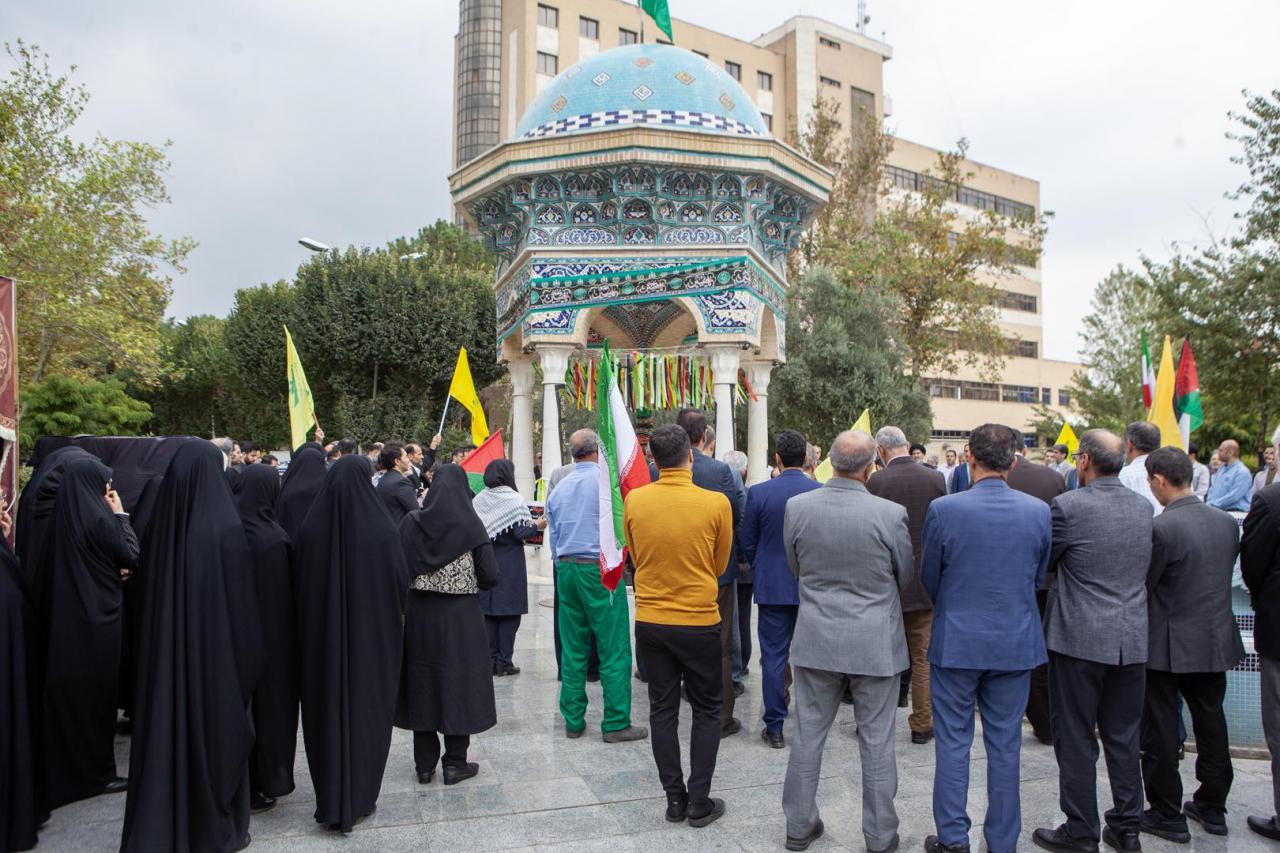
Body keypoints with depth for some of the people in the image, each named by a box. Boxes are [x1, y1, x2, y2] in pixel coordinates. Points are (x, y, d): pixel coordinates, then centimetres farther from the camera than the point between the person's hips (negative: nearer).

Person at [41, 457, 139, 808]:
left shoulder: (62, 516, 6)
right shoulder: (99, 518, -18)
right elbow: (132, 556, -11)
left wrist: (115, 569, 6)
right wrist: (120, 513, -6)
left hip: (65, 615, 8)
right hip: (98, 616, -8)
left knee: (67, 691, 15)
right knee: (97, 692, 3)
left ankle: (64, 769, 27)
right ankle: (97, 772, 13)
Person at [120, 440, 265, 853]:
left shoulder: (160, 524, -3)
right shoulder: (226, 528, -17)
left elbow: (147, 591, 7)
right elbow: (242, 601, -15)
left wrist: (161, 636, 19)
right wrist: (247, 657, -4)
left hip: (164, 646, 5)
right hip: (215, 648, -4)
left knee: (166, 729, 16)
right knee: (215, 732, 10)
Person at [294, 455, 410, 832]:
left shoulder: (310, 529, -9)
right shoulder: (381, 529, -16)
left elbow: (298, 583, 1)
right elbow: (402, 582, -9)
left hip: (322, 636, 2)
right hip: (373, 635, -2)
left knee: (327, 712, 15)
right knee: (367, 711, 12)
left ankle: (331, 800, 25)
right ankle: (359, 799, 22)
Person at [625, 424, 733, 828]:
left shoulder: (634, 500, -8)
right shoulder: (716, 503, -14)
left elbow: (636, 558, 6)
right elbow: (720, 565, 0)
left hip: (650, 622, 2)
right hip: (700, 623, -2)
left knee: (662, 710, 15)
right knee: (706, 711, 14)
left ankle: (674, 798, 23)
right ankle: (699, 802, 19)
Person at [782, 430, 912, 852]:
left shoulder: (797, 507, -10)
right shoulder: (892, 514, -17)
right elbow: (907, 579, -1)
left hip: (816, 639, 2)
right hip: (876, 643, -2)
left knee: (808, 734, 15)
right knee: (877, 742, 12)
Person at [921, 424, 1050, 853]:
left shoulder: (943, 509, -15)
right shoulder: (1039, 512, -7)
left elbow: (929, 577, -2)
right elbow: (1039, 577, 7)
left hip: (956, 641, -2)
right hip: (1016, 642, 3)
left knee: (952, 742, 10)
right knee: (1005, 745, 14)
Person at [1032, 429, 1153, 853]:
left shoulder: (1069, 506, -16)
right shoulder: (1143, 506, 4)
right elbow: (1143, 565, 15)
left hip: (1079, 639, -6)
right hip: (1132, 640, 6)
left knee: (1076, 739, 6)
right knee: (1123, 737, 17)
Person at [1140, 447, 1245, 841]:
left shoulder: (1161, 528, -22)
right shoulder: (1227, 522, 0)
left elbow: (1141, 587, -15)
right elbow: (1228, 572, 9)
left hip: (1168, 646, -7)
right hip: (1216, 641, 7)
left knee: (1161, 733, 6)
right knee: (1211, 723, 19)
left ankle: (1167, 815, 17)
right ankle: (1213, 807, 33)